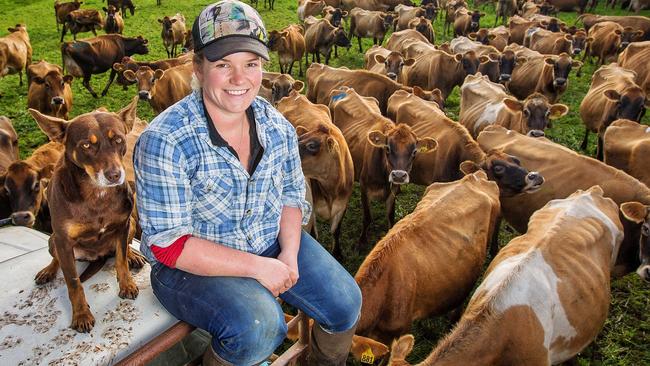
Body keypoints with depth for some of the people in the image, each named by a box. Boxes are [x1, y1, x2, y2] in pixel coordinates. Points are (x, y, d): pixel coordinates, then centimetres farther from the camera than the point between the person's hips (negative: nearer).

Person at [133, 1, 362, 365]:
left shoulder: (276, 126, -4)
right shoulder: (164, 142, -22)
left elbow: (292, 195, 7)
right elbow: (168, 243, -21)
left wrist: (289, 255, -12)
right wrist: (256, 267, -24)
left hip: (274, 243, 6)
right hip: (194, 264, -5)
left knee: (345, 303, -3)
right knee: (258, 326, -31)